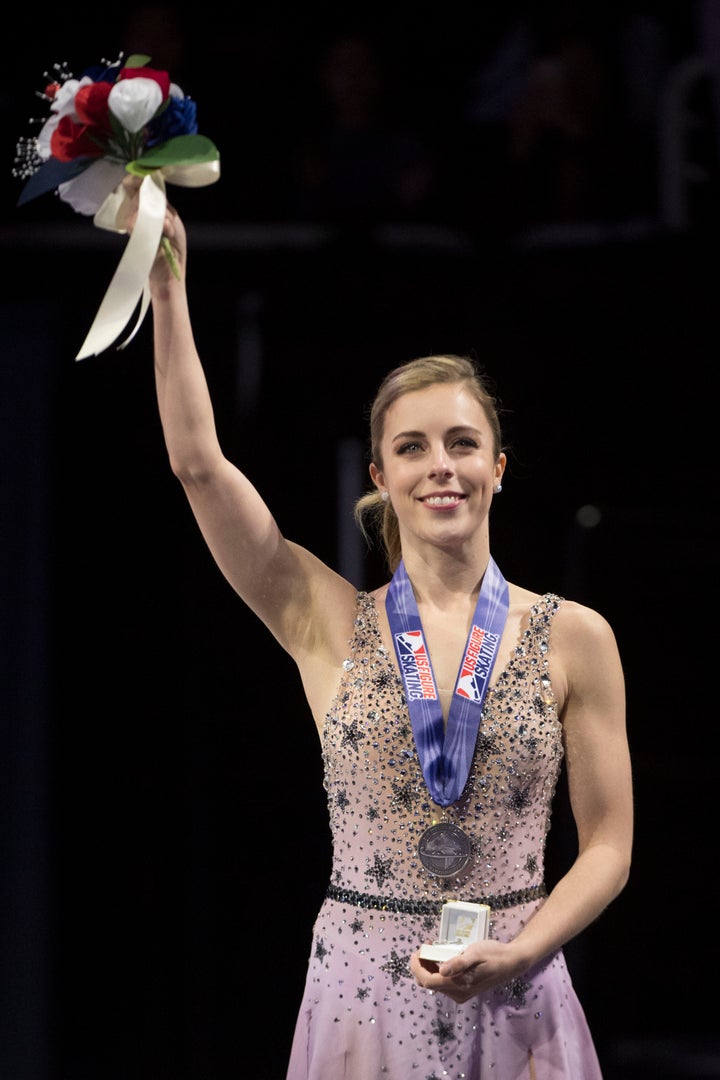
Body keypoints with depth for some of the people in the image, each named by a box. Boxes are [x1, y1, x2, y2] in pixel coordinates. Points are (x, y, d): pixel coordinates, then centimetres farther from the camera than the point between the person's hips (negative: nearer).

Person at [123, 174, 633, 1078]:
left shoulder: (573, 638, 1)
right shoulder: (331, 624, 2)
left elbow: (608, 844, 3)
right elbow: (199, 463, -5)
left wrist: (518, 954, -14)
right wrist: (167, 282, -9)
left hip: (514, 1000, 0)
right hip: (361, 994, 0)